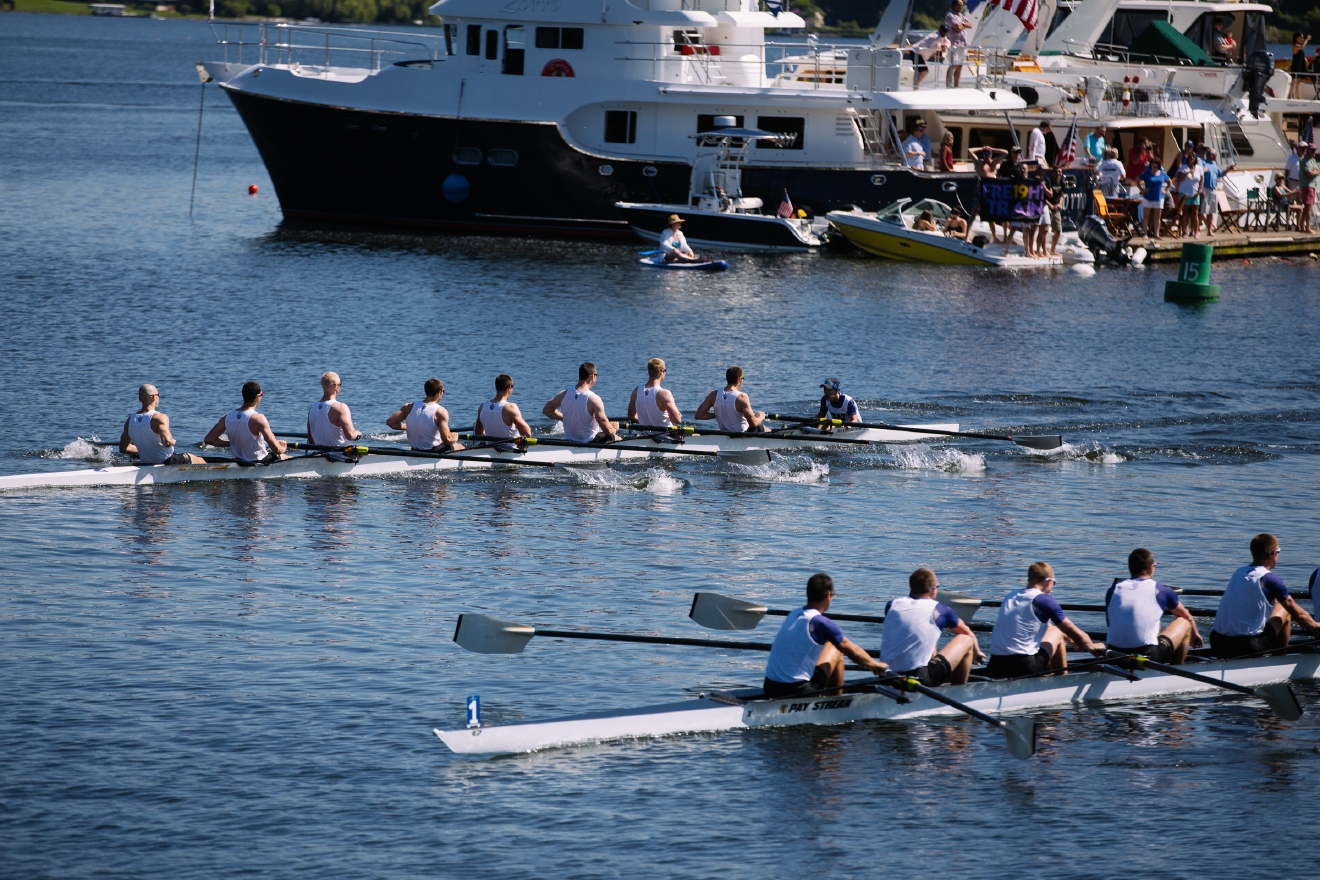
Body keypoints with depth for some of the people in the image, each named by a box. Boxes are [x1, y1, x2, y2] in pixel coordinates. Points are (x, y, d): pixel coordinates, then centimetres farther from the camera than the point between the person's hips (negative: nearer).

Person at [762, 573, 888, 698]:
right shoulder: (821, 622, -12)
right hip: (797, 692, -7)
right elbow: (853, 652, -1)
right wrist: (876, 665, 20)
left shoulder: (794, 614, 10)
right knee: (837, 650, 13)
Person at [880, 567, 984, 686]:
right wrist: (976, 652, 43)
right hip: (921, 680, -5)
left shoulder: (892, 605, 10)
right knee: (966, 640, 13)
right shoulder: (940, 610, 1)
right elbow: (967, 633, 22)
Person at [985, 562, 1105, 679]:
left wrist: (1069, 639, 49)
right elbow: (1078, 635, 2)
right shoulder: (1044, 600, -3)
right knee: (1057, 632, 18)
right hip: (1025, 669, -6)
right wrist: (1092, 646, 23)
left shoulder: (1010, 597, 18)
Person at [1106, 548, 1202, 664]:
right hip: (1149, 657, -5)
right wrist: (1195, 634, 42)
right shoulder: (1161, 590, 2)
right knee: (1185, 623, 20)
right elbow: (1187, 617, 22)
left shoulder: (1113, 590, 8)